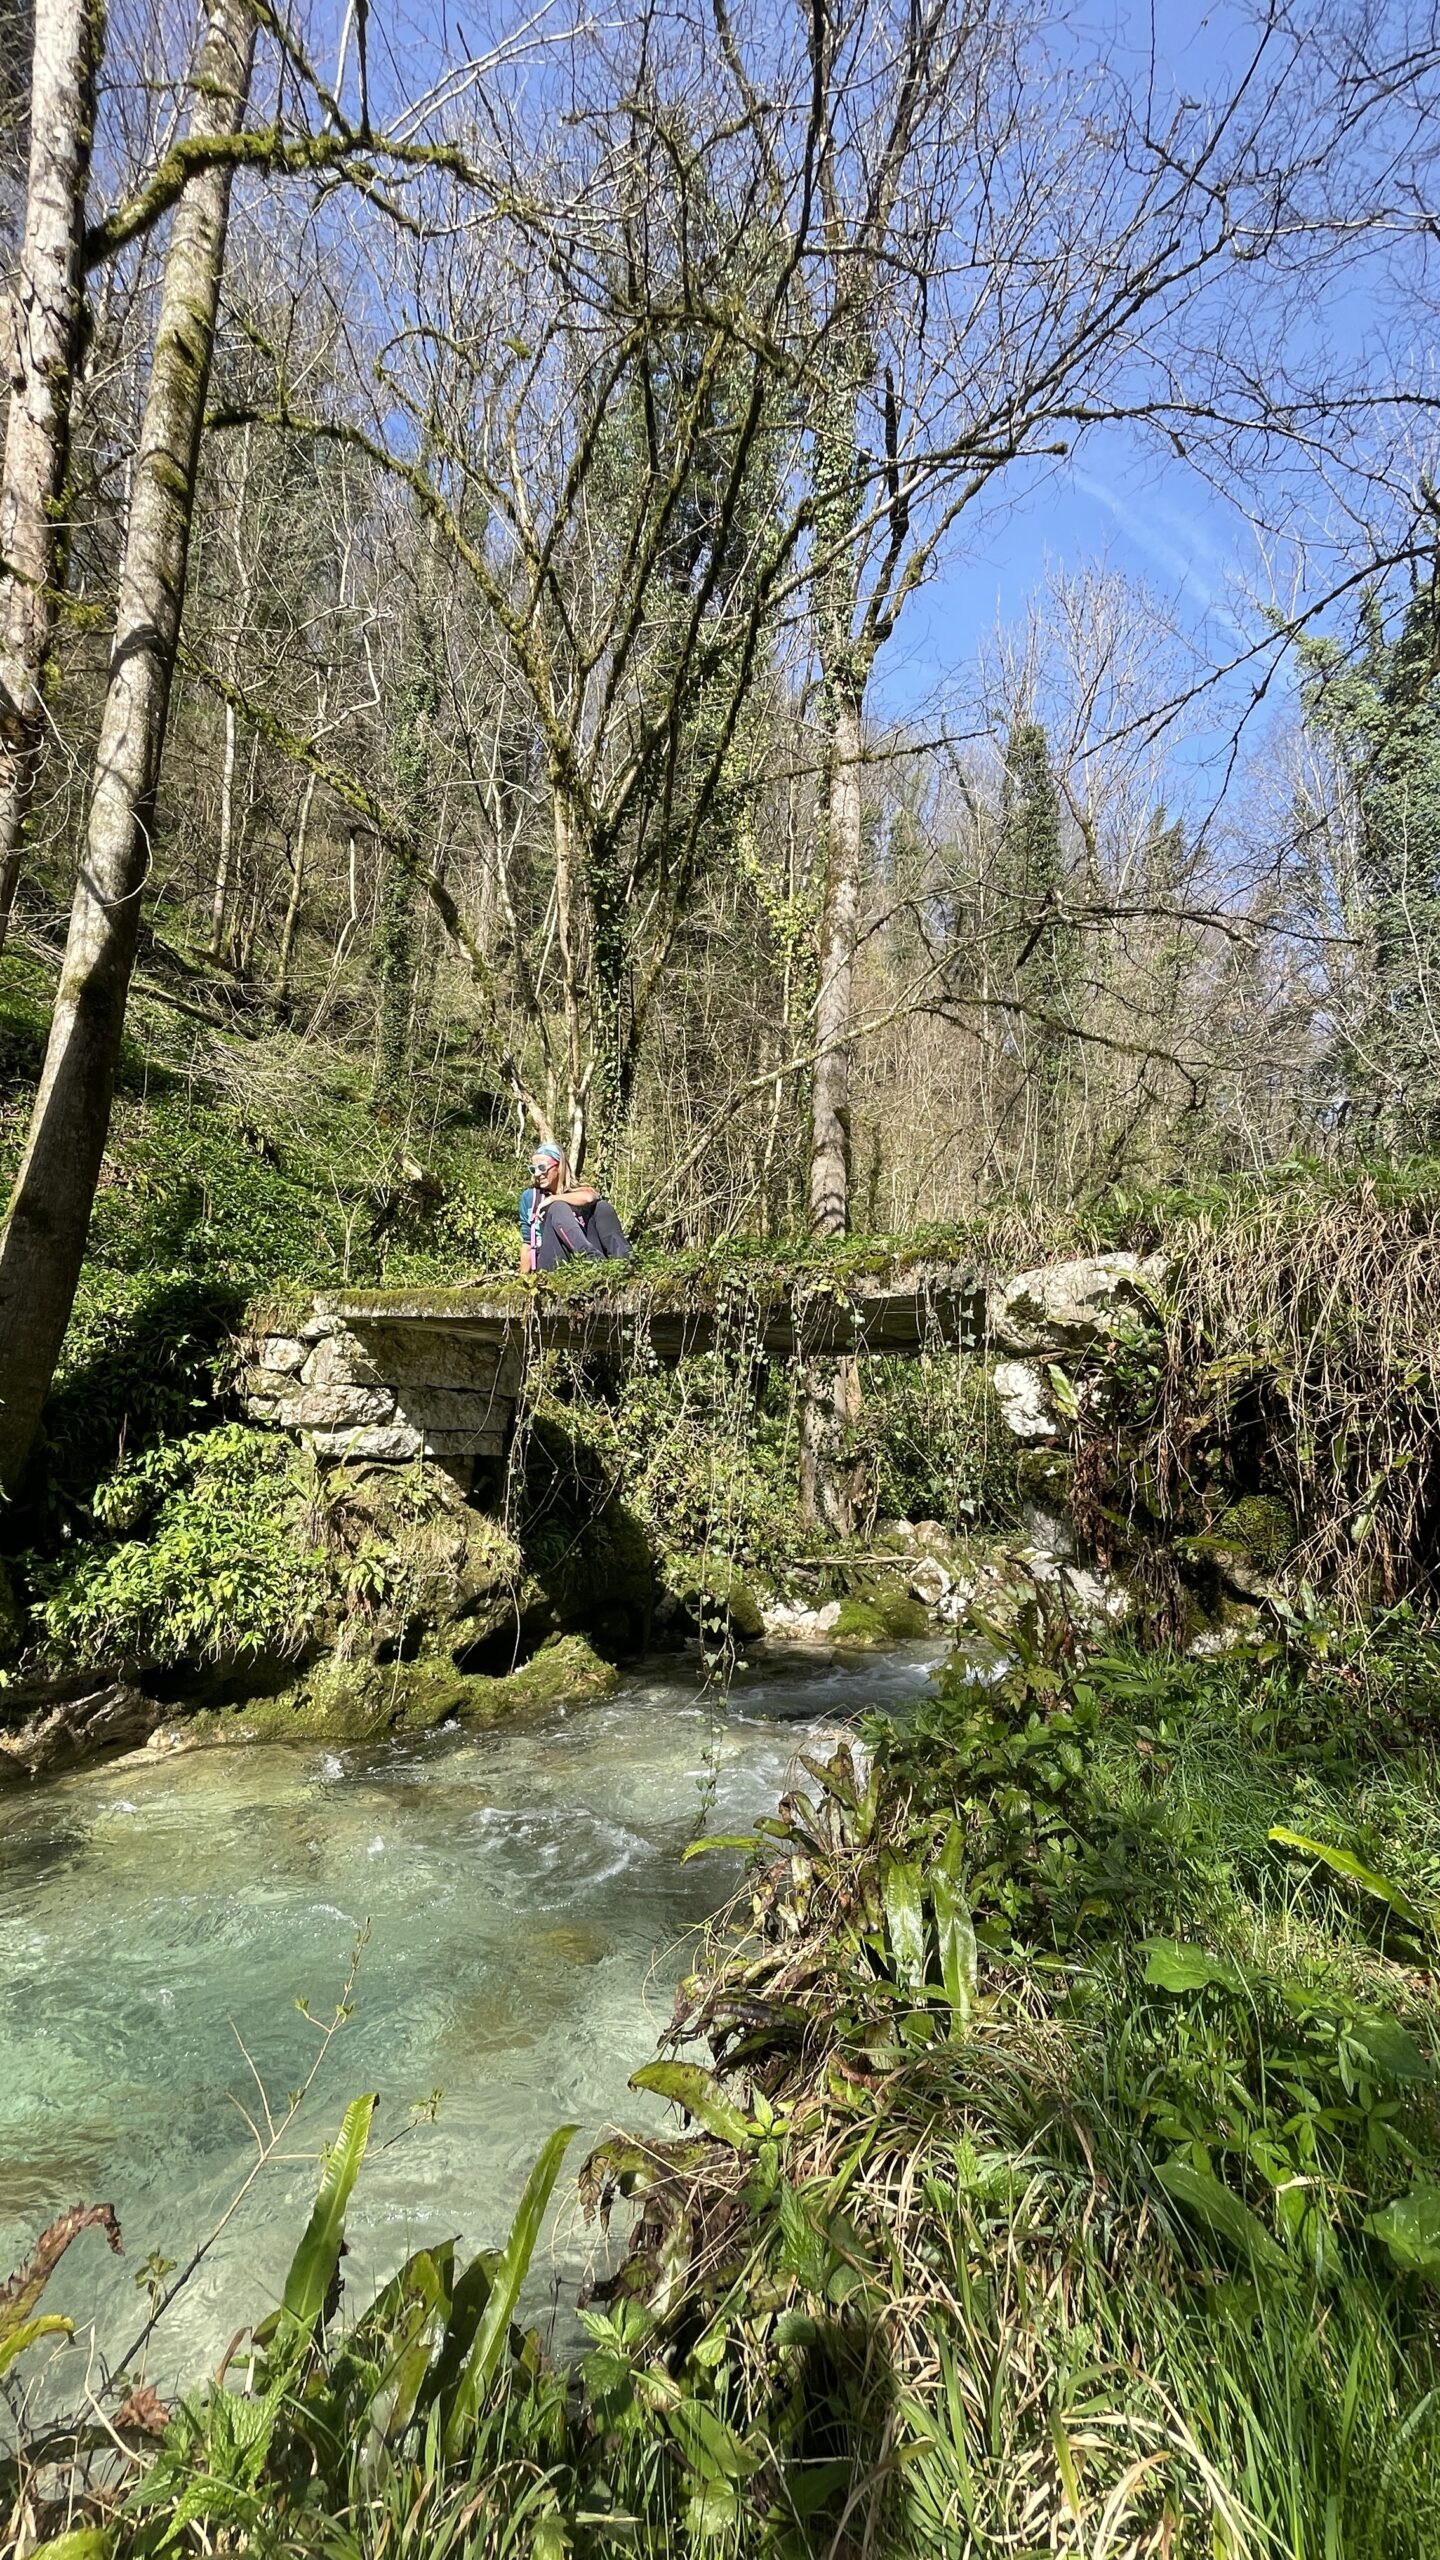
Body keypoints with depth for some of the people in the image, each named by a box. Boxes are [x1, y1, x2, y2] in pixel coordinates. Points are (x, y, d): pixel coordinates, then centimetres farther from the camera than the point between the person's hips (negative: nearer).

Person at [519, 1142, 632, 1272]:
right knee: (558, 1208, -22)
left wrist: (552, 1198, -11)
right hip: (553, 1264, -1)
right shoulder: (530, 1197, 11)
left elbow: (590, 1197, -17)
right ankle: (593, 1256, -47)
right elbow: (527, 1242, 11)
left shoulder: (576, 1190, 10)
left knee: (602, 1206, -12)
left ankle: (624, 1260, -34)